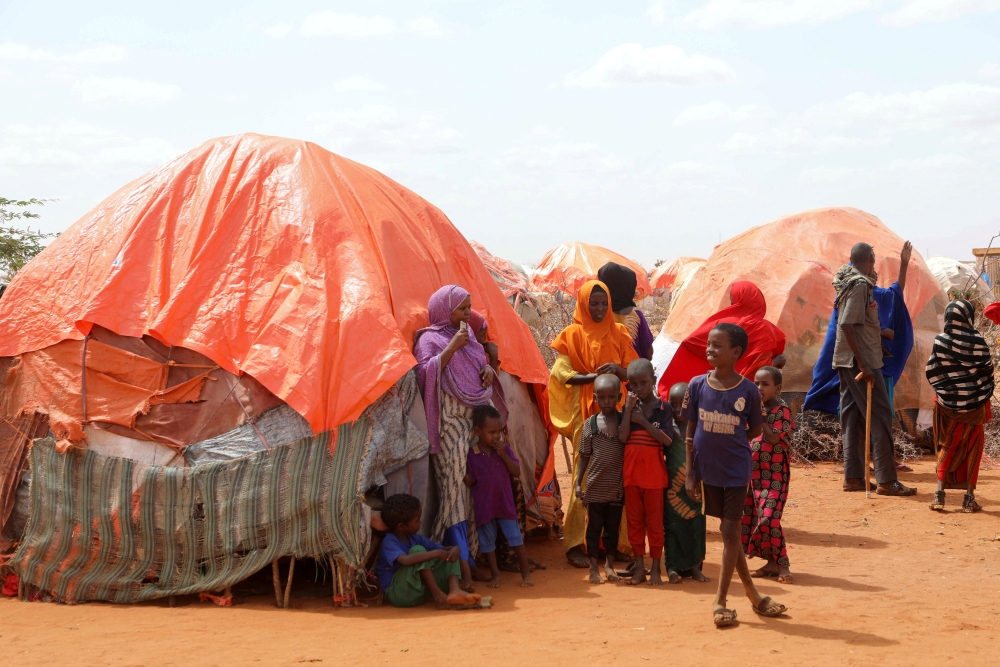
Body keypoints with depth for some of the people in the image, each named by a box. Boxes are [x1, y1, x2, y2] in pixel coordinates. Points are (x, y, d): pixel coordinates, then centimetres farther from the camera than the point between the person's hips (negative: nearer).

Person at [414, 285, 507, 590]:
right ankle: (462, 562, -14)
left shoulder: (468, 336, 18)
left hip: (476, 418, 7)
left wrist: (488, 370, 6)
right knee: (454, 485, -10)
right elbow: (424, 373, -17)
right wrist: (452, 347, -20)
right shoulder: (429, 339, -3)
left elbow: (480, 363, 29)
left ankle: (474, 549, 11)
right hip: (450, 422, -7)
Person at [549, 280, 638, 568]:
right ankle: (575, 543, -1)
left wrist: (618, 370, -13)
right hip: (585, 413, -3)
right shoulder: (573, 335, 2)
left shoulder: (618, 333, 11)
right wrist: (593, 377, -19)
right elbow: (561, 374, -4)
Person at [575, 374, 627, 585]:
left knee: (613, 526, 13)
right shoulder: (590, 423, -2)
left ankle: (609, 564, 27)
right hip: (595, 486, 0)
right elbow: (584, 455, 3)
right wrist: (578, 482, 0)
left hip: (617, 486, 1)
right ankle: (594, 567, 17)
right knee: (594, 526, 7)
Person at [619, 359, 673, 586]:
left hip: (654, 472, -3)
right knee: (634, 520, 8)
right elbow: (622, 437, -8)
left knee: (655, 521, 3)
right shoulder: (629, 407, 5)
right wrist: (629, 409, -12)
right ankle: (639, 566, 17)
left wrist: (644, 421, -16)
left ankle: (655, 568, 10)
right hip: (631, 471, 3)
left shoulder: (662, 408, -2)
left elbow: (667, 440, -13)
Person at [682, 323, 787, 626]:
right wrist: (690, 473, 0)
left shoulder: (748, 391, -9)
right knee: (729, 532, 10)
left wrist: (728, 443, -6)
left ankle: (720, 601, 4)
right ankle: (753, 594, 22)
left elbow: (755, 429, 4)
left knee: (730, 531, -2)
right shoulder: (697, 385, -4)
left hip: (736, 470, -2)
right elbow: (690, 432, 1)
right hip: (708, 470, 2)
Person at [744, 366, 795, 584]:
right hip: (753, 473, 8)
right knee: (752, 518, 7)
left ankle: (782, 564, -6)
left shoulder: (782, 411, -9)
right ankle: (772, 562, 16)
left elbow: (774, 438, -20)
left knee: (768, 518, -15)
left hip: (774, 475, -8)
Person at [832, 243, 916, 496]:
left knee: (854, 418, 10)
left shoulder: (850, 283, 13)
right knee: (880, 417, -6)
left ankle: (853, 477, 13)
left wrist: (880, 332, 29)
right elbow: (846, 325, -23)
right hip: (861, 361, -10)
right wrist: (862, 365, -23)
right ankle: (886, 480, -6)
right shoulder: (860, 285, -15)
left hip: (847, 361, 10)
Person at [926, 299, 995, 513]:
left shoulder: (940, 341, -7)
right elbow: (988, 370, -3)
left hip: (948, 403, 1)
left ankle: (940, 491, -2)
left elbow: (931, 373, -4)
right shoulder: (978, 341, -9)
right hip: (975, 403, -1)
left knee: (948, 447, 12)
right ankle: (969, 497, 7)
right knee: (973, 448, 9)